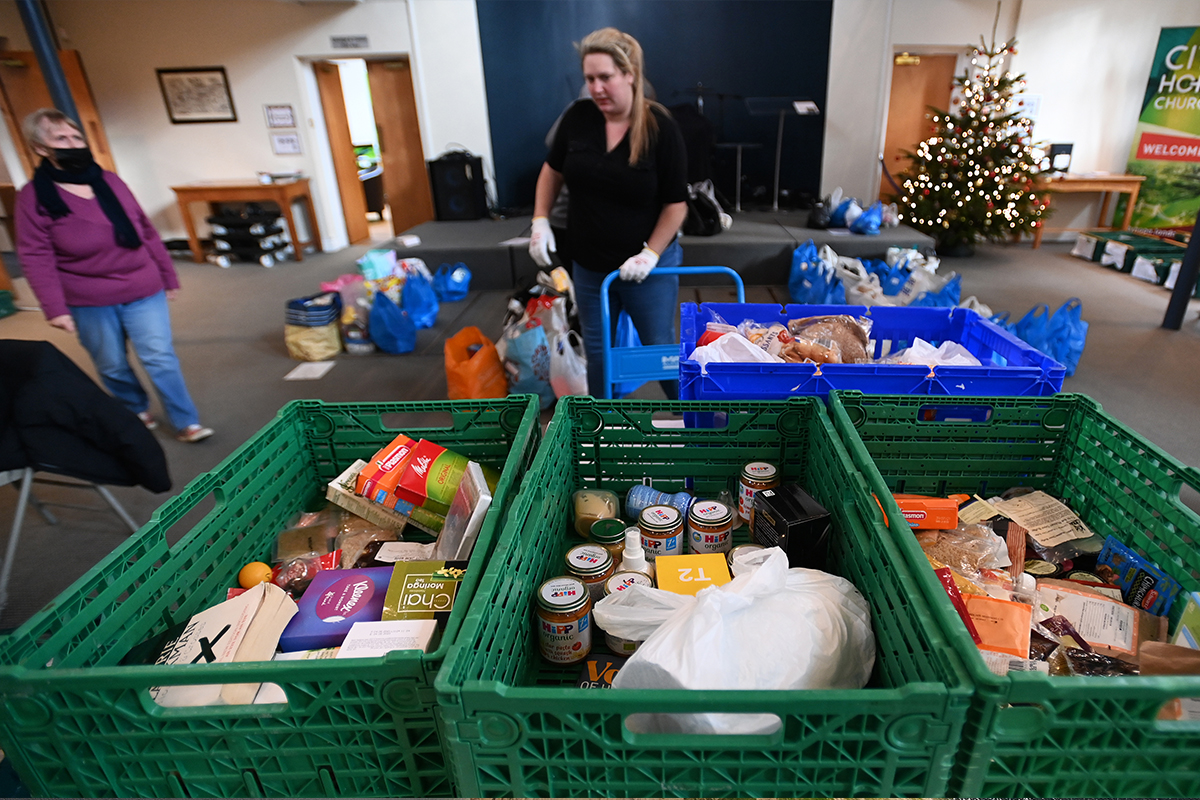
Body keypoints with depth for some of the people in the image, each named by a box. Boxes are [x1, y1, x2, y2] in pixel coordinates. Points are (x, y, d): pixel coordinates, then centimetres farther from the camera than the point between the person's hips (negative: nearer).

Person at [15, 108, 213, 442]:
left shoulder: (110, 182, 5)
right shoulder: (34, 197, -4)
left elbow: (146, 232, 10)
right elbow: (36, 257, -6)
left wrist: (168, 276, 12)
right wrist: (54, 308, -11)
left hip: (143, 292, 2)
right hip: (88, 302, -1)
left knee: (160, 358, -1)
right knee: (113, 367, 11)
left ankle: (186, 423, 5)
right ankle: (137, 412, 33)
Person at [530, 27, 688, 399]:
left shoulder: (661, 128, -15)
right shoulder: (578, 117, -4)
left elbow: (676, 202, -11)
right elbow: (553, 170, 10)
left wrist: (650, 253, -17)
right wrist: (540, 220, 0)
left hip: (646, 264, -4)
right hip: (588, 264, 4)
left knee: (660, 348, 7)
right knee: (597, 350, 16)